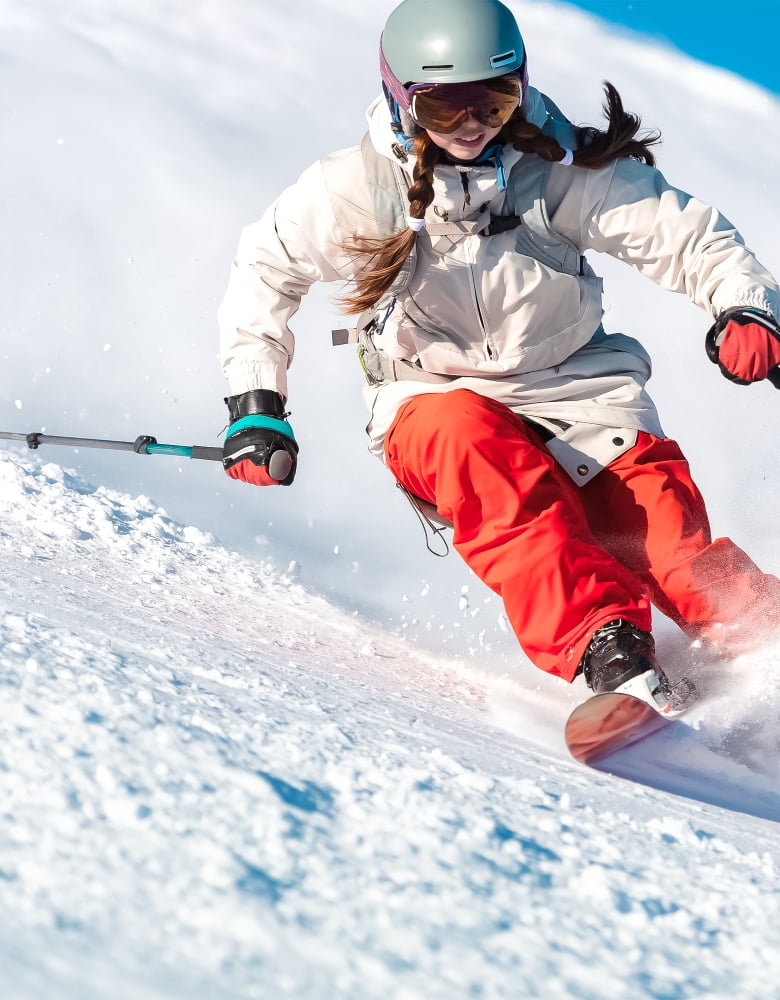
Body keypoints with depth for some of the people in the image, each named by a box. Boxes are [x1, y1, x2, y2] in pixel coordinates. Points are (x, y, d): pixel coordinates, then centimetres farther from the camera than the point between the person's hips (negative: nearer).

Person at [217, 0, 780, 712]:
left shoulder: (560, 168, -6)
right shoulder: (355, 189, -6)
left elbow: (689, 237, -5)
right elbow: (266, 270, 7)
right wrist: (255, 405, 0)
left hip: (572, 389, 2)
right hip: (434, 402, -2)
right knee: (475, 445, -37)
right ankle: (603, 651, -50)